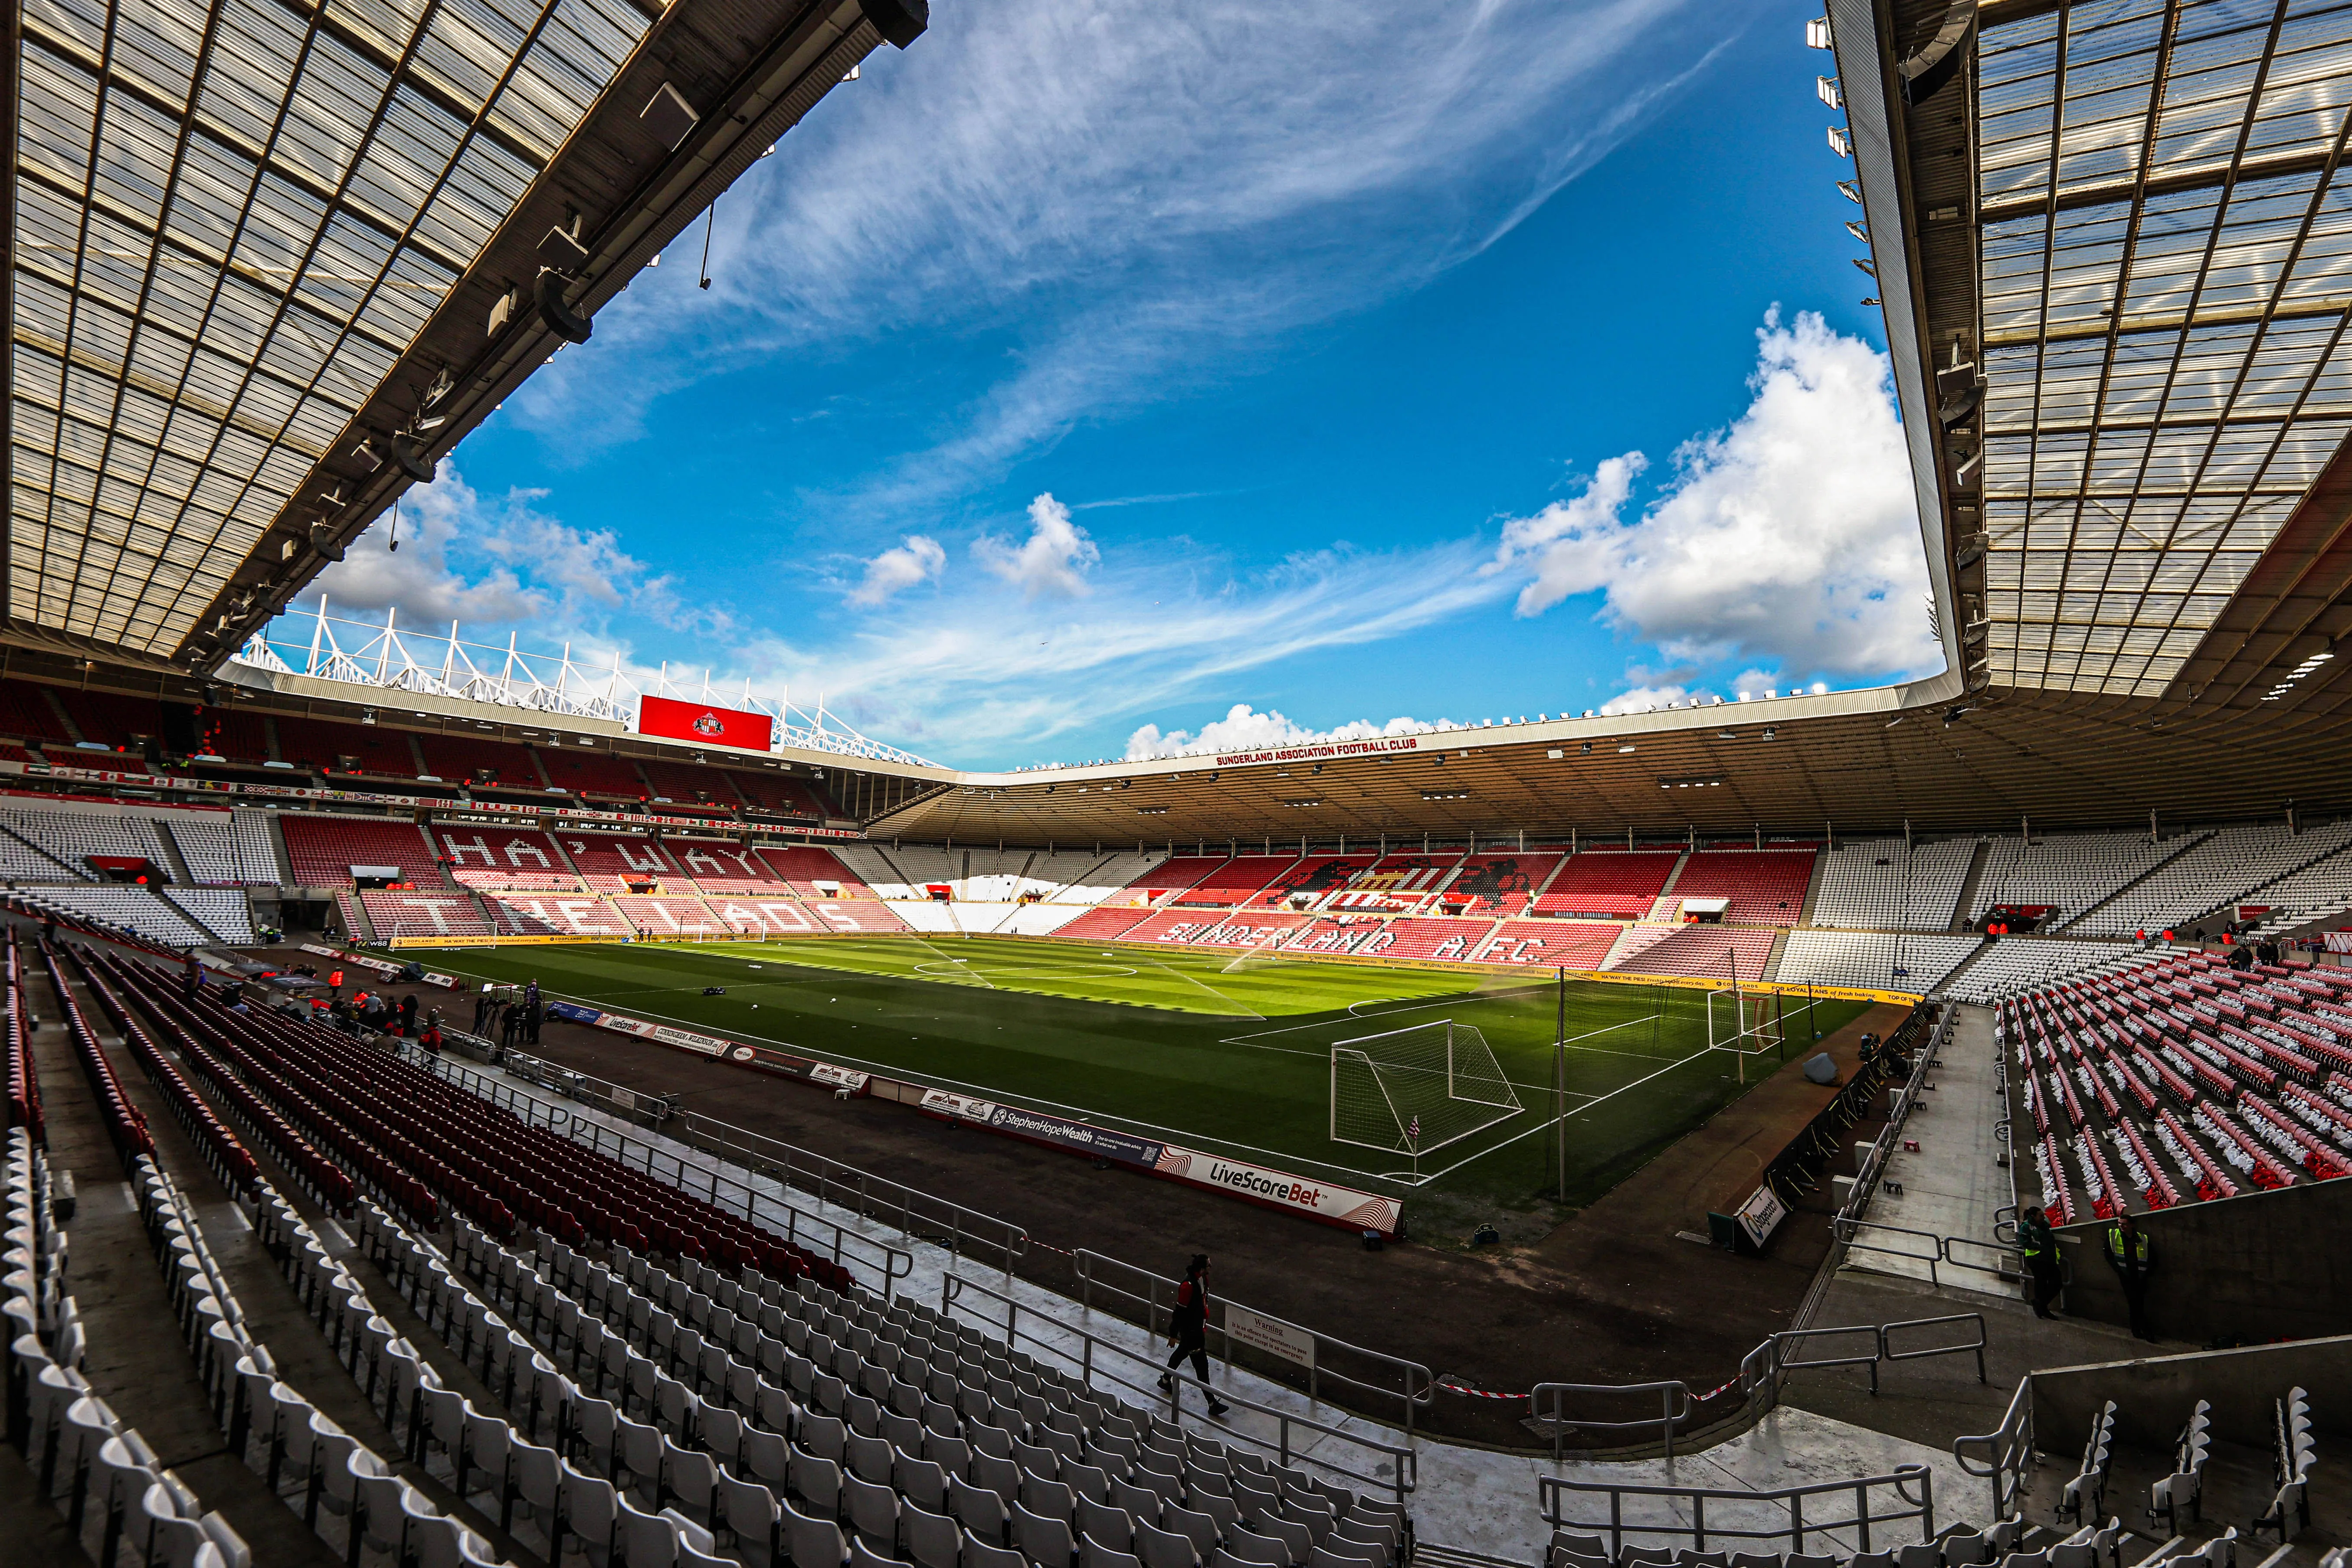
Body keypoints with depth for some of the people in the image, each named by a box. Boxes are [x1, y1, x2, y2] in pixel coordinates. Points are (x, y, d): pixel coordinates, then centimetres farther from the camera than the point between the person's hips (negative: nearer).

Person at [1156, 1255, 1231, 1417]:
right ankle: (1212, 1403, 11)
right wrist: (1173, 1334, -17)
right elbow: (1180, 1311, -25)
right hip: (1190, 1330, -9)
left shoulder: (1202, 1278, -5)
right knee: (1201, 1363, 0)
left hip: (1198, 1326, 9)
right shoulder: (1188, 1285, -33)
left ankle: (1165, 1381, 49)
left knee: (1182, 1353, 27)